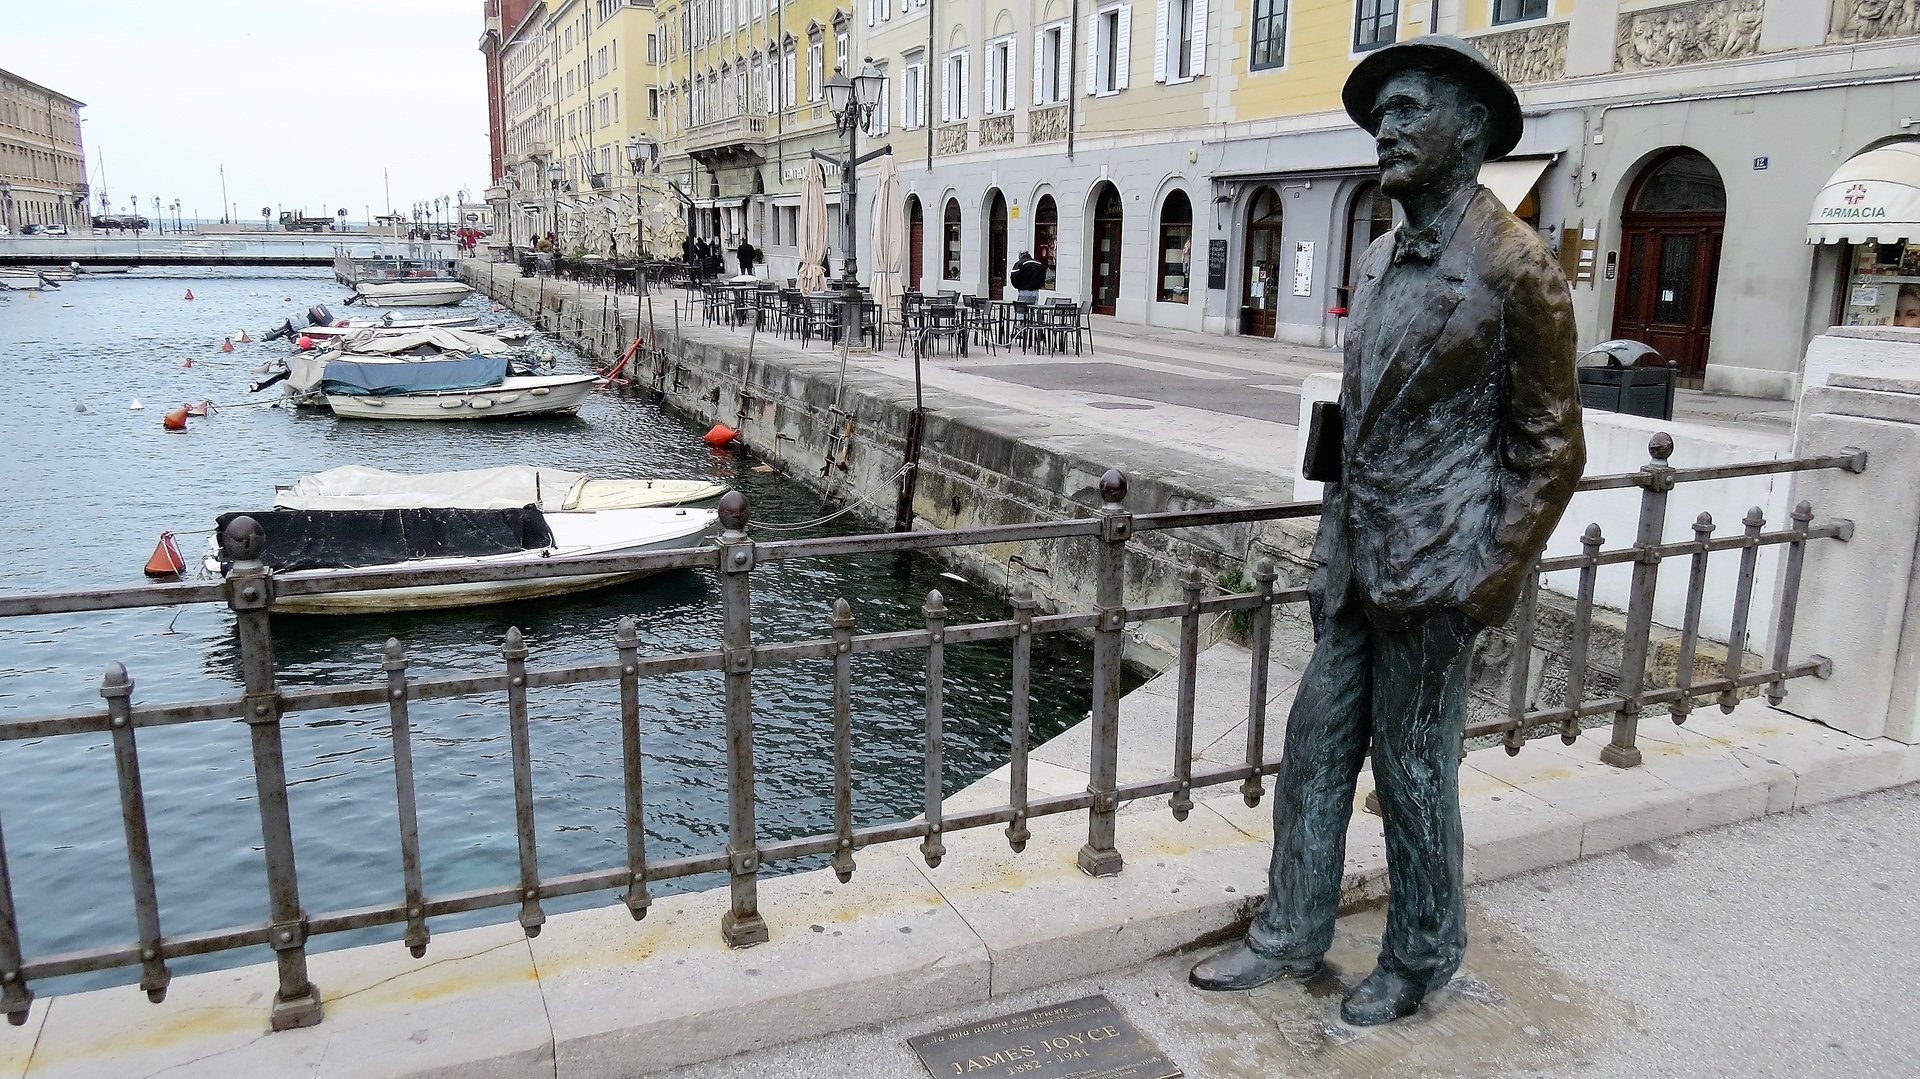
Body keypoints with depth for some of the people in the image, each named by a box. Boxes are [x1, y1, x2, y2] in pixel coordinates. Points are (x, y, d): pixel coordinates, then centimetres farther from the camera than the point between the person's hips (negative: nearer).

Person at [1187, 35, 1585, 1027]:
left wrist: (1486, 583, -13)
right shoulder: (1379, 262, 11)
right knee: (1314, 748, 12)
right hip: (1356, 563, 7)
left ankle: (1421, 960, 27)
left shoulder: (1515, 266, -11)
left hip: (1435, 572, -7)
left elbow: (1550, 446, -9)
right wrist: (1332, 549, 15)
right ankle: (1288, 937, 27)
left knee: (1413, 769, 6)